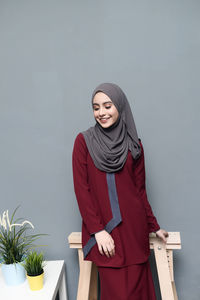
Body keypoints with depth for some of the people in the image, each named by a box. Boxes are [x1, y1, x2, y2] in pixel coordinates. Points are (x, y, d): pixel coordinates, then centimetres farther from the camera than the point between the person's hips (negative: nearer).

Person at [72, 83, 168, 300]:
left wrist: (154, 227, 12)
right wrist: (97, 230, -11)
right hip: (103, 228, -2)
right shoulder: (84, 141, 0)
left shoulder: (134, 144, 7)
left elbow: (140, 190, 11)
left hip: (133, 226, 2)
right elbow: (81, 189, -5)